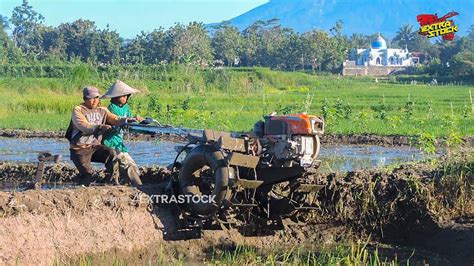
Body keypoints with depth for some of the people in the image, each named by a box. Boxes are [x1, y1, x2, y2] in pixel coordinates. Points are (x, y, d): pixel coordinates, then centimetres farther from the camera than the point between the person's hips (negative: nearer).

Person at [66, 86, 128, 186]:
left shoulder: (102, 111, 9)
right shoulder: (78, 110, -7)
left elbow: (115, 119, -5)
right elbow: (84, 126, -22)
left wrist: (126, 120, -27)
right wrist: (100, 127, -39)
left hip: (95, 146, 4)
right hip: (80, 149, -4)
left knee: (112, 153, -22)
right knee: (87, 173, -17)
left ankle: (113, 183, -14)